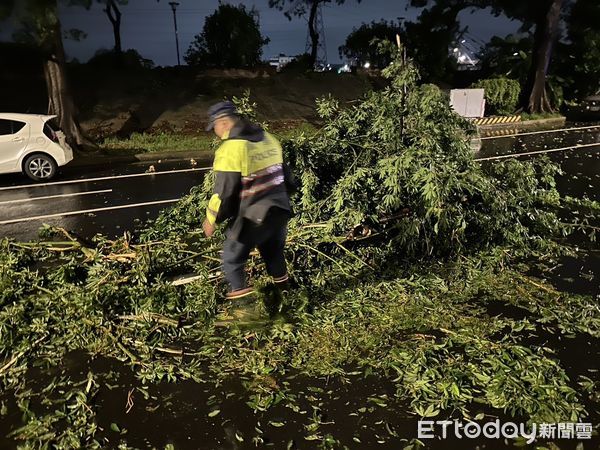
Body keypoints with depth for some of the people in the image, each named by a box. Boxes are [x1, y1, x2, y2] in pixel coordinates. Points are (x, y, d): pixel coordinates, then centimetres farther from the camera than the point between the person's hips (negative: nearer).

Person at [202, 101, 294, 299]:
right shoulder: (268, 138, 5)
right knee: (274, 252, 27)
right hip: (280, 211, 7)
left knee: (232, 257, 12)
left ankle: (239, 292, 13)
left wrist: (211, 219, -3)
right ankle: (282, 287, 42)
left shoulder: (231, 149, -18)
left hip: (253, 218, -7)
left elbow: (224, 192, -17)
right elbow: (284, 174, 14)